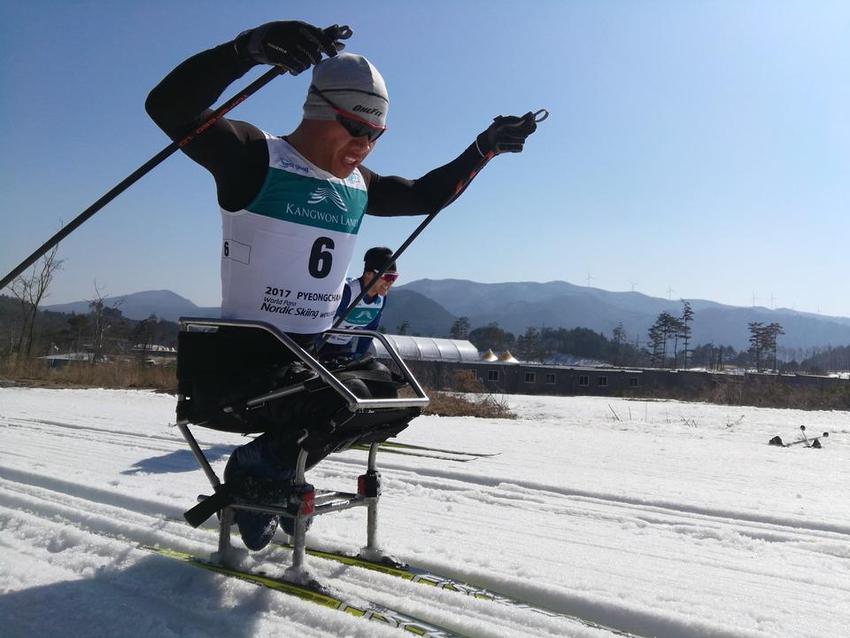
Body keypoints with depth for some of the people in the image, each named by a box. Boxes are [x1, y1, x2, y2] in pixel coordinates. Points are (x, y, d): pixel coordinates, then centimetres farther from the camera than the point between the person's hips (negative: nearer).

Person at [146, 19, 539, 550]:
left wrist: (483, 149, 17)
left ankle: (273, 467, 20)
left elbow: (425, 195, 24)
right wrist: (249, 49, -38)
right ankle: (254, 471, 3)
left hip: (316, 352, 8)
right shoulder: (256, 157, -10)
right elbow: (170, 107, -25)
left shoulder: (357, 186, 11)